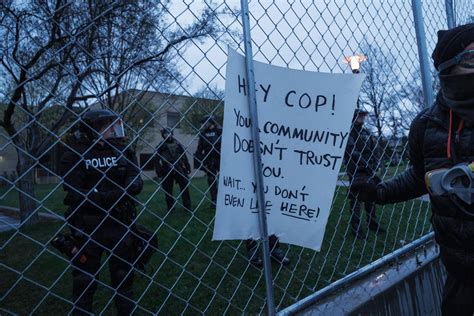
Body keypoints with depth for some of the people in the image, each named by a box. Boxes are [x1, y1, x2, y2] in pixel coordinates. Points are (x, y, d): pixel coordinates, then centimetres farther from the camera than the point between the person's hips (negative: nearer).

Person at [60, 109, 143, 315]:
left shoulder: (123, 150, 3)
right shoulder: (75, 154, -10)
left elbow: (136, 183, -5)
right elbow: (75, 195, -17)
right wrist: (116, 194, -24)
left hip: (120, 225, 4)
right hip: (88, 228, -4)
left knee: (124, 277, 18)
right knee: (85, 281, 12)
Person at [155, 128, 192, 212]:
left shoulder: (177, 143, 10)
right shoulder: (161, 145, 3)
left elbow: (184, 156, 14)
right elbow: (157, 159, 1)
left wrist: (187, 166, 10)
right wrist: (158, 171, -5)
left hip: (179, 169, 2)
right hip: (167, 171, -1)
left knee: (184, 187, 2)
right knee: (168, 190, 5)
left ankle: (188, 207, 13)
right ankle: (170, 208, 18)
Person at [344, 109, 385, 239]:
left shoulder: (367, 133, 14)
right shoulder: (349, 133, -6)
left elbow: (374, 151, 13)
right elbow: (352, 152, -14)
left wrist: (374, 167, 1)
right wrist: (366, 165, -15)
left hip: (369, 172, 6)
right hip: (356, 173, -6)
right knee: (356, 199, -1)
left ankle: (372, 223, 28)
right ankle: (356, 227, 8)